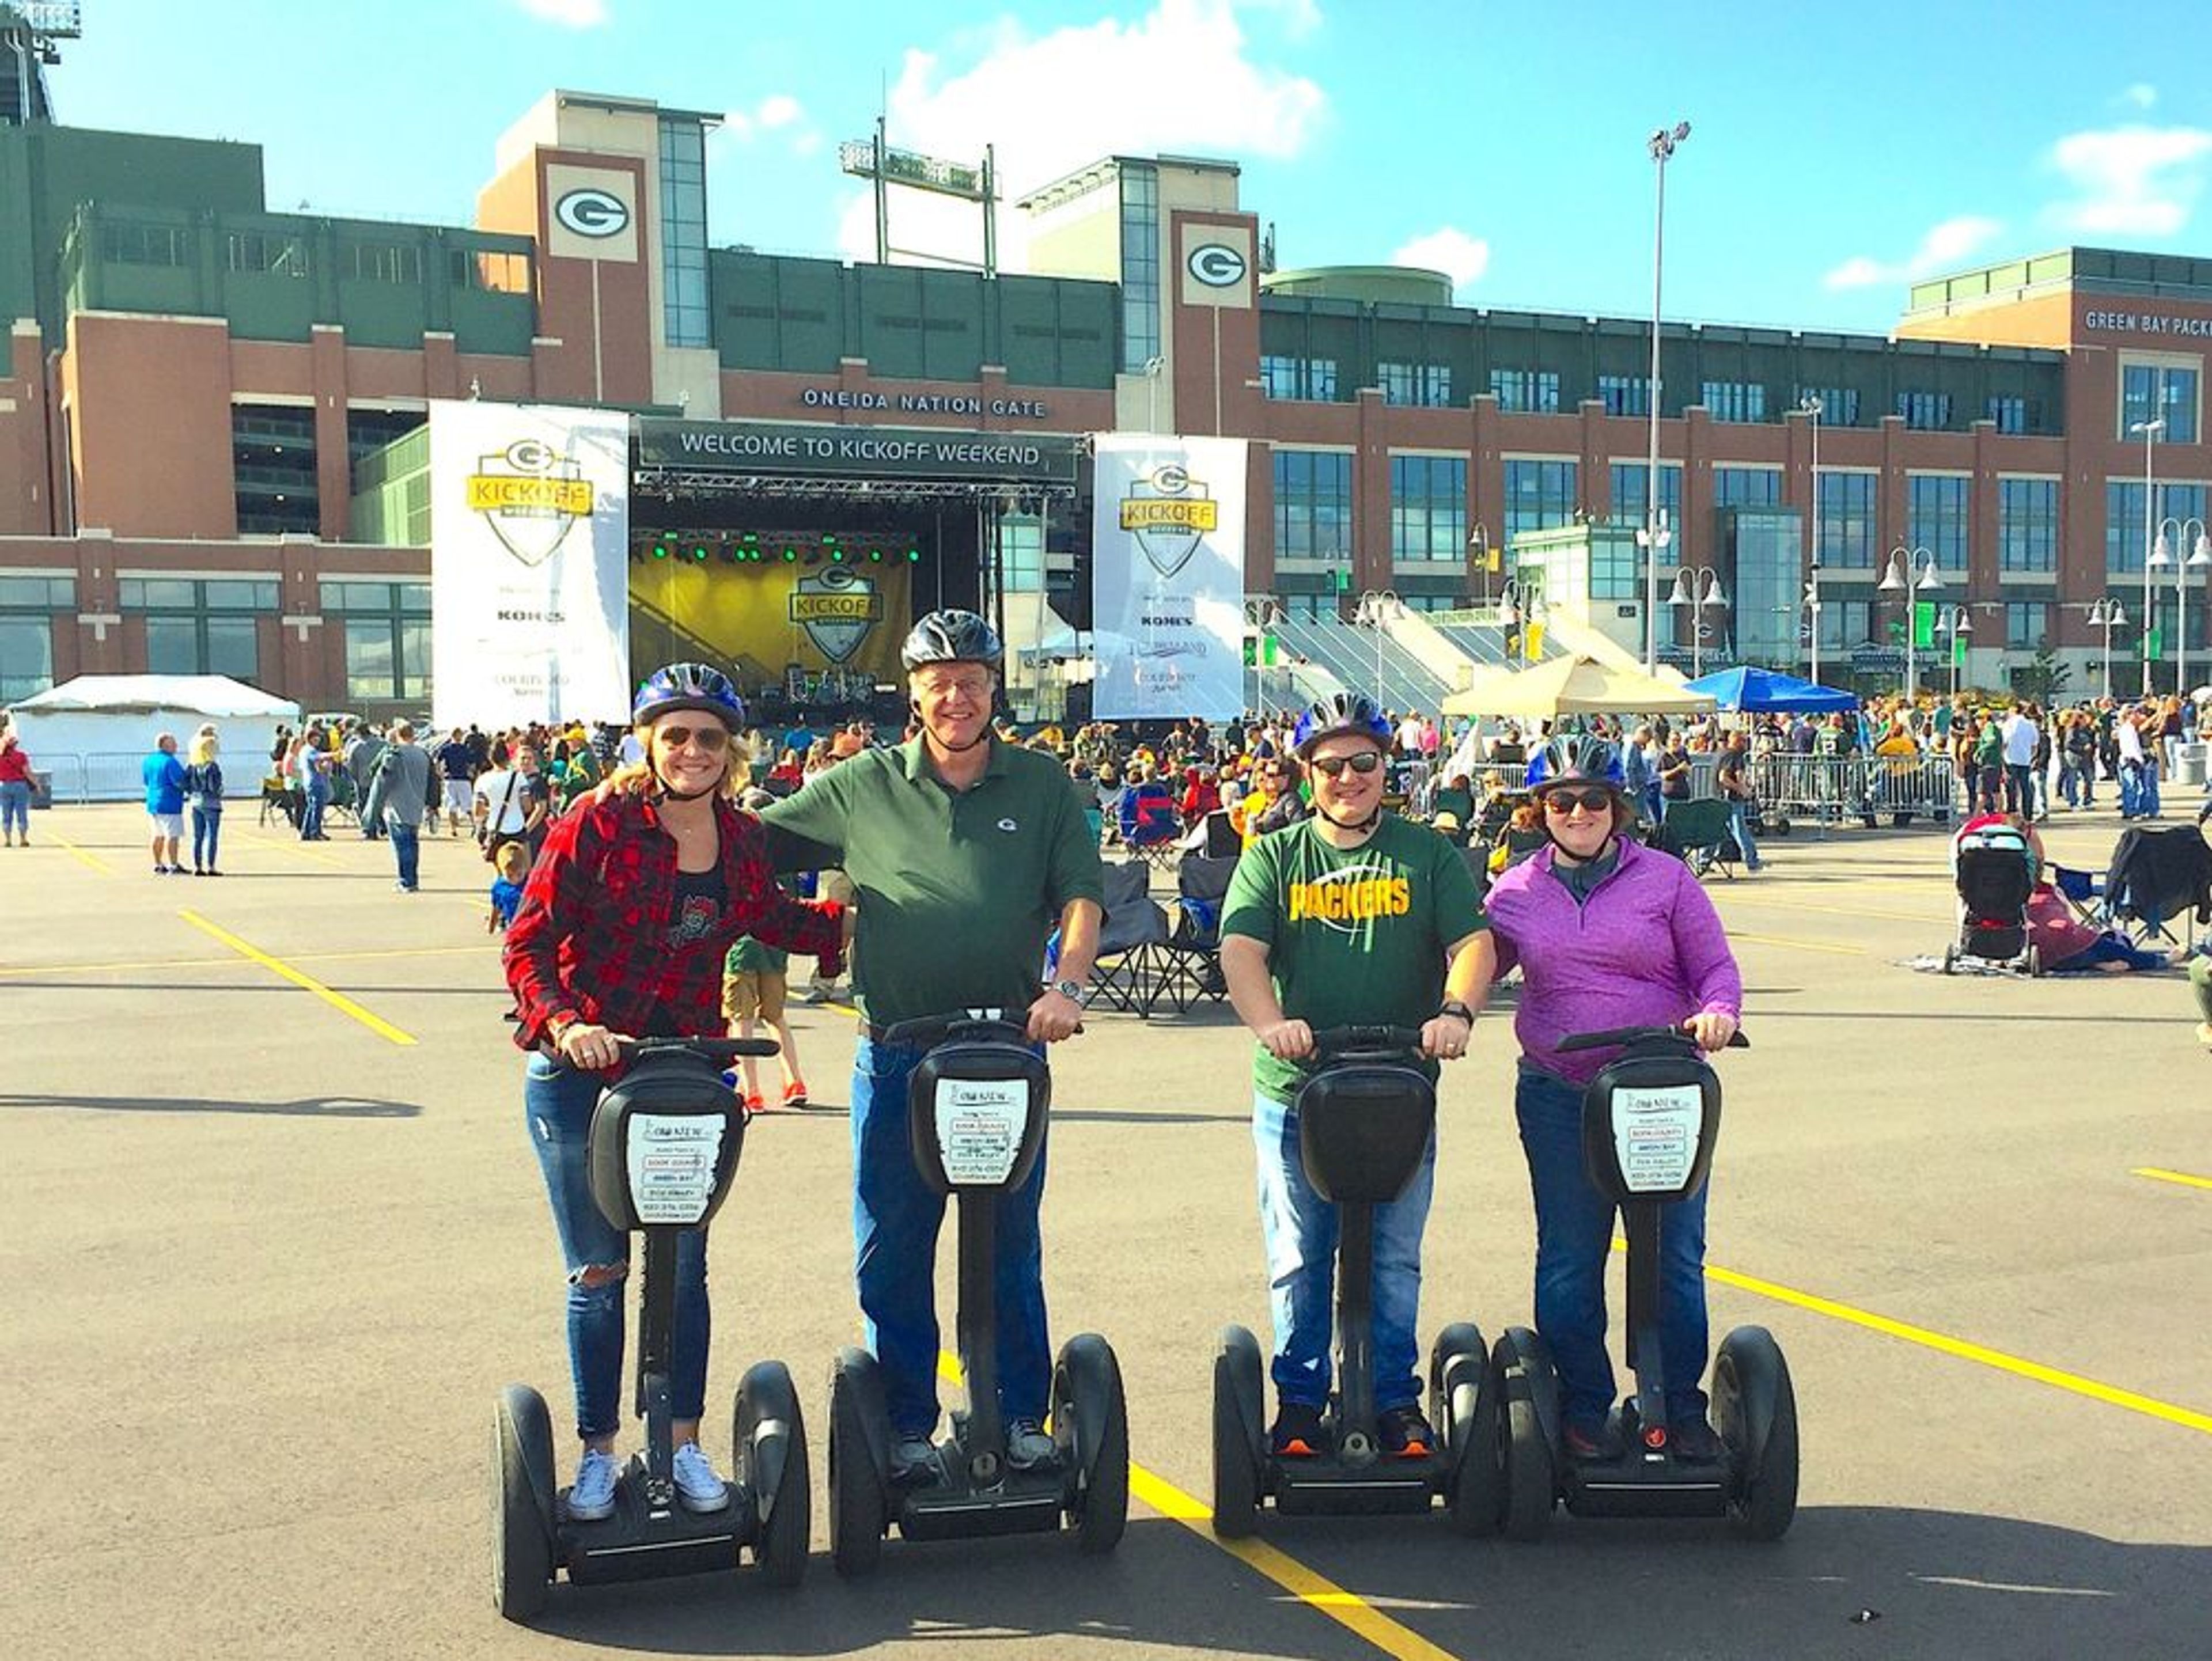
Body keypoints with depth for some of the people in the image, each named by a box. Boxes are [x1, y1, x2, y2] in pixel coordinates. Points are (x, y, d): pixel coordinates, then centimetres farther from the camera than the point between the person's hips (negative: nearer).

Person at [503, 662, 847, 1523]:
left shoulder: (744, 840, 0)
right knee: (598, 1272, 8)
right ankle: (597, 1453, 23)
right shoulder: (597, 824, -13)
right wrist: (564, 1023, -28)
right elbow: (528, 944, -12)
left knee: (684, 1266, 9)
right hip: (579, 1073, -3)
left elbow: (776, 920, 20)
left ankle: (685, 1446, 24)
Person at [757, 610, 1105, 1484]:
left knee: (1011, 1246, 9)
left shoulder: (1042, 784, 6)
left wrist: (1066, 987, -15)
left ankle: (1021, 1420, 22)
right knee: (892, 1251, 5)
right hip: (896, 1056, 0)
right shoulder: (860, 787, 5)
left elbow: (1081, 893, 0)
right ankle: (906, 1428, 19)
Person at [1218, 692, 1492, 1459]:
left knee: (1396, 1259, 8)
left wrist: (1456, 1011, -23)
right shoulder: (1273, 857, 7)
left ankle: (1396, 1399, 21)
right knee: (1298, 1258, 7)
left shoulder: (1428, 855, 8)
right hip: (1294, 1092, 0)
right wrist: (1271, 1023, -26)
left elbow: (1472, 943, -2)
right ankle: (1299, 1401, 19)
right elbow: (1241, 949, -7)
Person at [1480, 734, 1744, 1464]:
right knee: (1568, 1263, 5)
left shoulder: (1665, 879, 3)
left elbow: (1717, 969, 4)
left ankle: (1682, 1408, 20)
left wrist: (1716, 1012, -17)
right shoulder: (1514, 892, 7)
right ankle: (1582, 1411, 19)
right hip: (1558, 1097, 1)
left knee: (1675, 1258, 5)